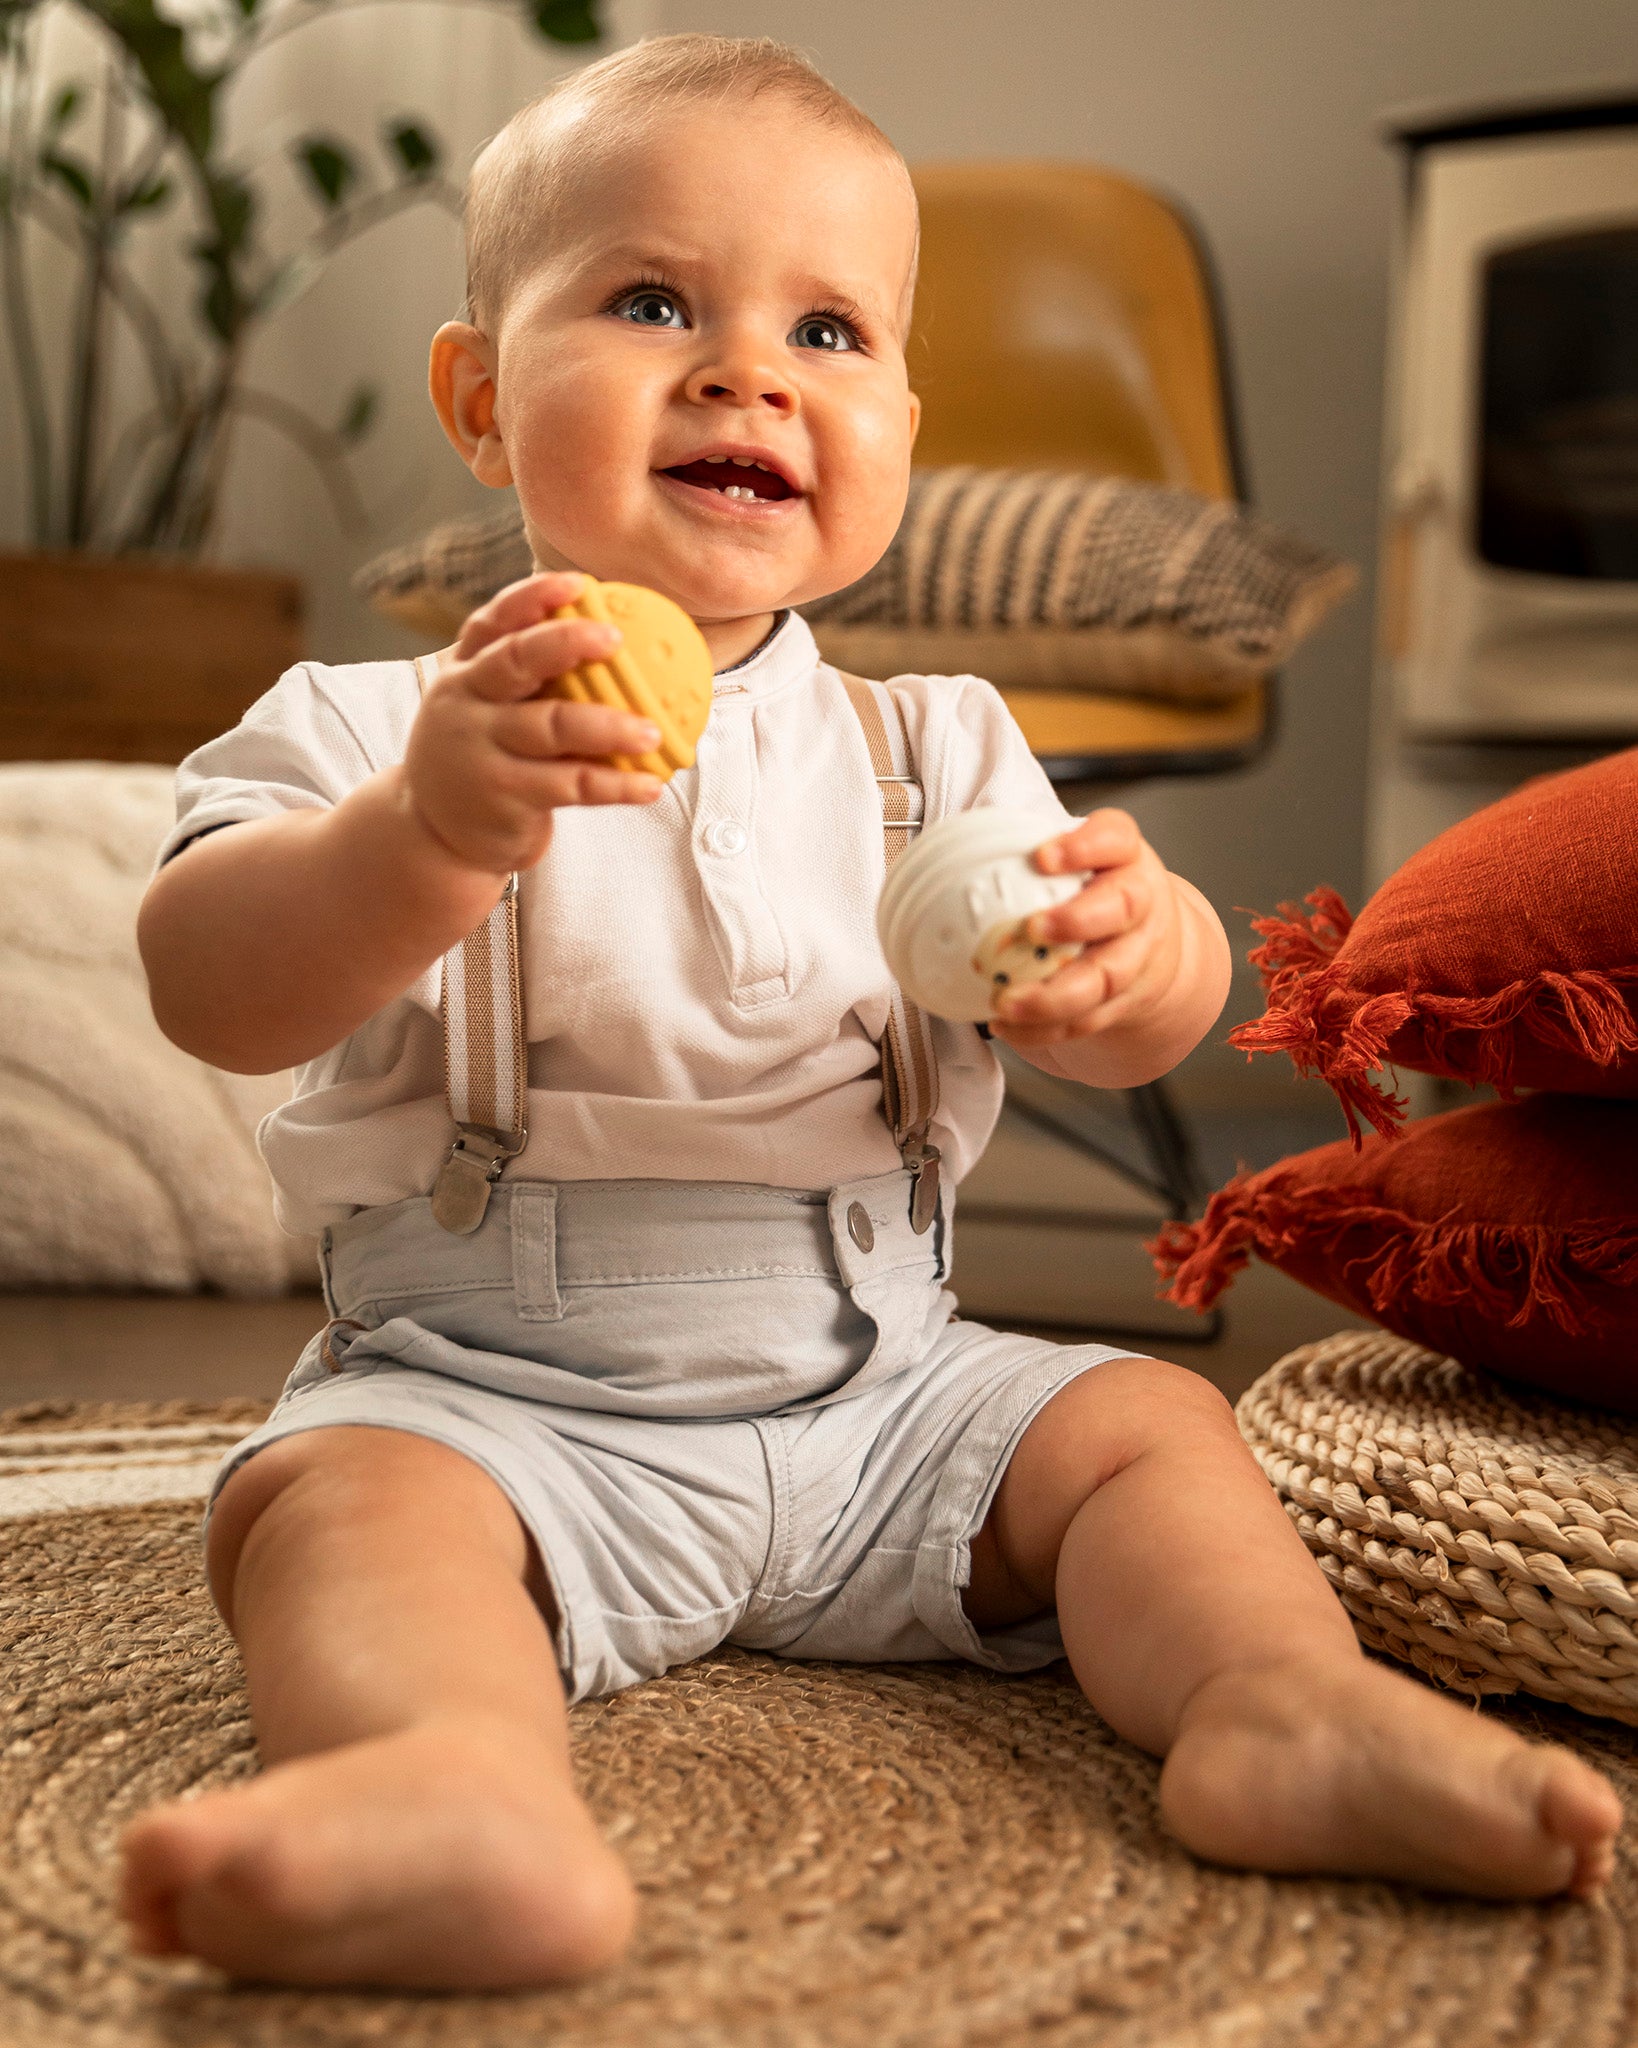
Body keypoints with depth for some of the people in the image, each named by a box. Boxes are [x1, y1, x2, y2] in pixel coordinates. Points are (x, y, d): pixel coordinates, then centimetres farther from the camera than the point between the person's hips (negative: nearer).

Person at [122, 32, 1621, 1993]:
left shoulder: (933, 746, 7)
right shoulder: (376, 726, -2)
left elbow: (1135, 1034, 0)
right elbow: (214, 997, -16)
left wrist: (1138, 946, -26)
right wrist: (428, 834, -36)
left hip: (877, 1390, 4)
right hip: (495, 1393, -3)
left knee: (1142, 1421, -11)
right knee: (342, 1489, -29)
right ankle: (465, 1784, -54)